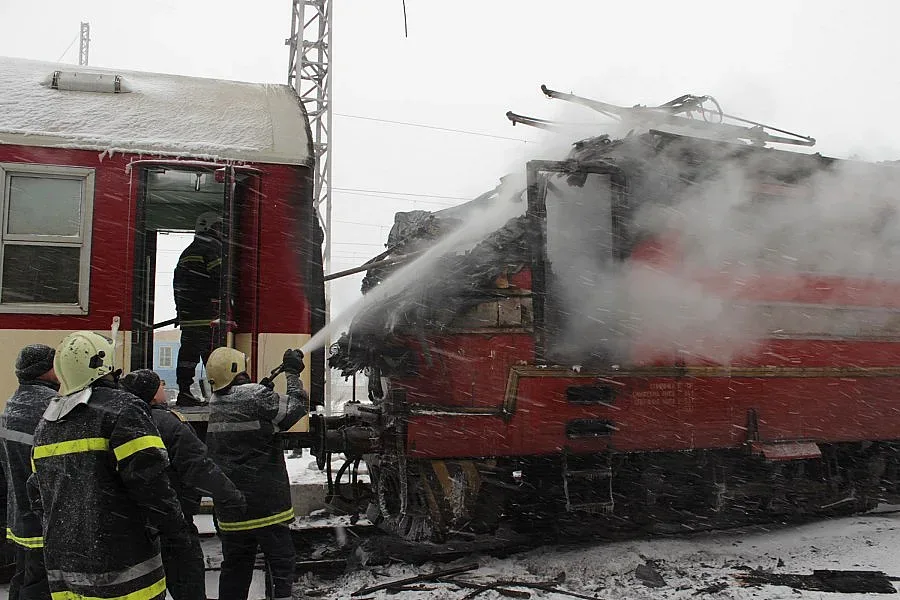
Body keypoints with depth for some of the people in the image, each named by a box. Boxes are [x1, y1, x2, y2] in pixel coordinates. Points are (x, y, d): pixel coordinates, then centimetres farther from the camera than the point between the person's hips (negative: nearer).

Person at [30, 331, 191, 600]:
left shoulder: (46, 423, 13)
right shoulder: (121, 408, -13)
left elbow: (38, 490, 20)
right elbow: (149, 478, -20)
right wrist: (176, 529, -9)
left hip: (61, 565, 8)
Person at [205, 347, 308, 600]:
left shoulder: (215, 404, 7)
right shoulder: (255, 396, -16)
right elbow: (296, 407, -11)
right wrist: (292, 373, 0)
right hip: (263, 501, -7)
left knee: (235, 565, 16)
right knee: (282, 562, 1)